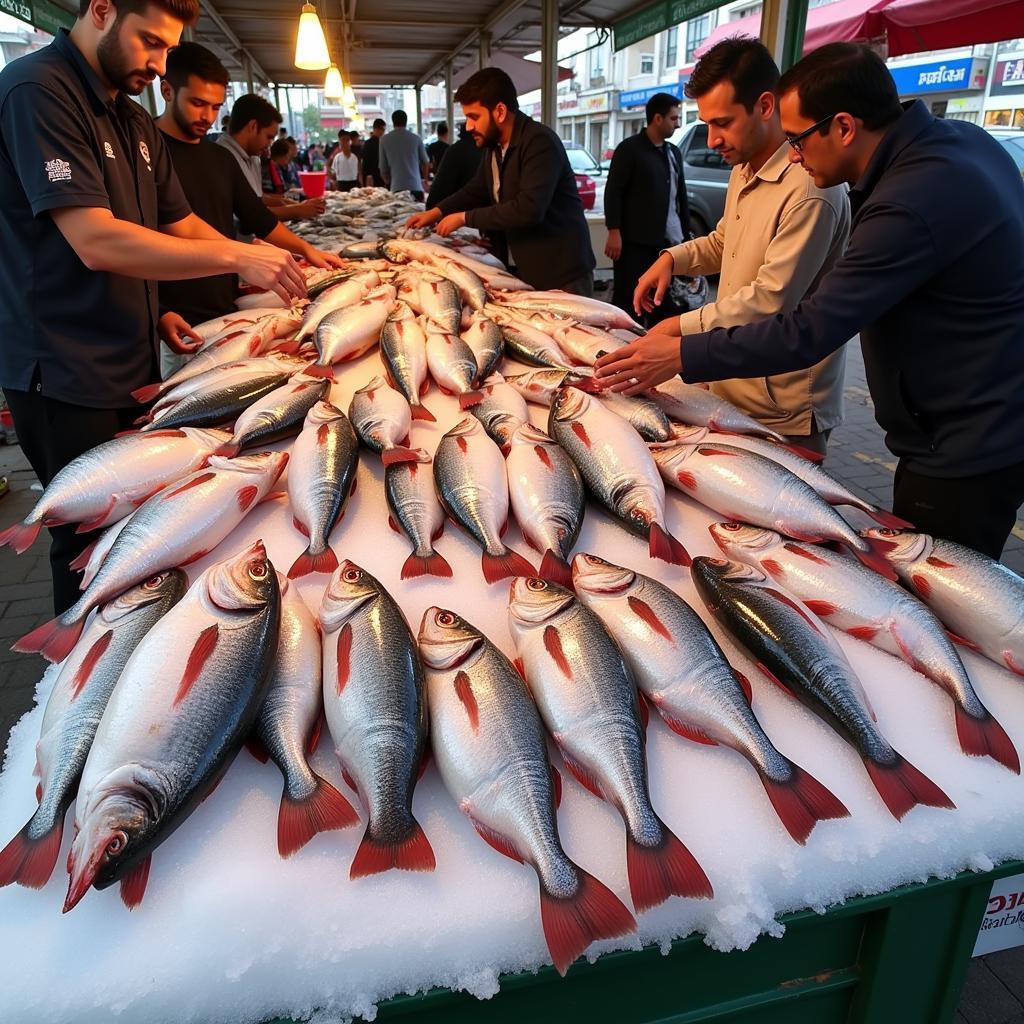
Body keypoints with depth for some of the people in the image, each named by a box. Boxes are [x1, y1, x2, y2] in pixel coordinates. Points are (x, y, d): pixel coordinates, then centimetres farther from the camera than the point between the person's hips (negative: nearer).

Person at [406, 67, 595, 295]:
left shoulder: (540, 142, -19)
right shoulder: (495, 147, 9)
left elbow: (529, 209, -30)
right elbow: (477, 190, 25)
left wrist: (464, 217, -21)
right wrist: (437, 211, 8)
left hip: (561, 276, -8)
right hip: (522, 271, 8)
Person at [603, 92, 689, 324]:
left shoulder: (674, 153, 17)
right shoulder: (630, 148, -2)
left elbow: (681, 196, 21)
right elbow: (612, 192, -7)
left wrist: (686, 233, 15)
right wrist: (614, 232, -16)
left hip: (669, 242, 6)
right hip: (635, 242, -6)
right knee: (628, 302, -2)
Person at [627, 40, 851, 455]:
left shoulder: (810, 189, -23)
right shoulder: (742, 171, 9)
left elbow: (770, 301, -25)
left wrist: (678, 329, -22)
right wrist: (674, 257, 5)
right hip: (731, 390, 9)